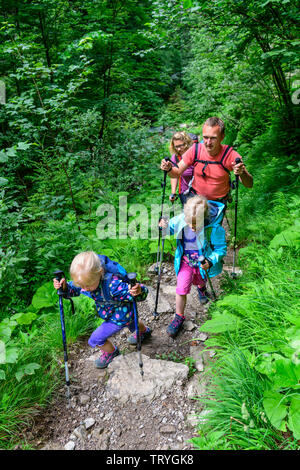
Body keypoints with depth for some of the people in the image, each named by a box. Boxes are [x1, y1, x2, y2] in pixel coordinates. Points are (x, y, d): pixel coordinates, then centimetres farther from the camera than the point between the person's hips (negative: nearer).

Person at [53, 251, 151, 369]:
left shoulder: (113, 285, -46)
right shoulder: (85, 280, -25)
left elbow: (143, 293, -40)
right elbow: (73, 290, -4)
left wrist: (139, 291, -63)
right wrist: (64, 287, -26)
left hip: (120, 317, -7)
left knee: (96, 339, 2)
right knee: (131, 324, 37)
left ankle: (111, 352, 35)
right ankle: (144, 331, 71)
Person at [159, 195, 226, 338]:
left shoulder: (214, 228, -32)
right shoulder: (181, 219, -24)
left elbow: (221, 249, -19)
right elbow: (171, 227, -3)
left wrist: (211, 262, -35)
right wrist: (164, 225, -26)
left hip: (203, 263, -1)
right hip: (185, 261, 1)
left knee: (199, 281, 29)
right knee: (181, 289, -1)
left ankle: (202, 289, 68)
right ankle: (179, 317, 23)